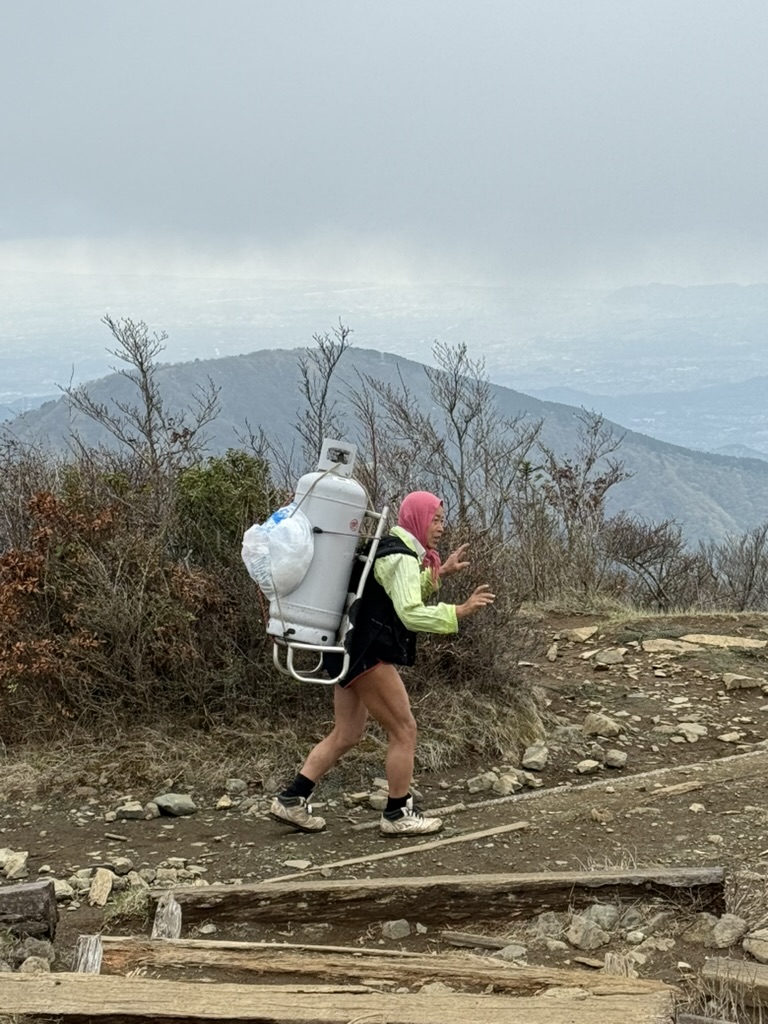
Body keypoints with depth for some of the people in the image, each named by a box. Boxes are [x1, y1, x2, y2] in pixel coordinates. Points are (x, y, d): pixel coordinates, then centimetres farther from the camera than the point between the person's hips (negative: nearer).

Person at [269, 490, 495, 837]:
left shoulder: (393, 549, 15)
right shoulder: (400, 557, -16)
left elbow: (406, 596, 28)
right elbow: (411, 614, -26)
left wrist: (440, 572, 21)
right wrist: (460, 611, -25)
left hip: (354, 652, 11)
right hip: (367, 655, -11)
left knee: (346, 734, 14)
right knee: (403, 730, -1)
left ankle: (291, 800, 15)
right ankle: (397, 814, 8)